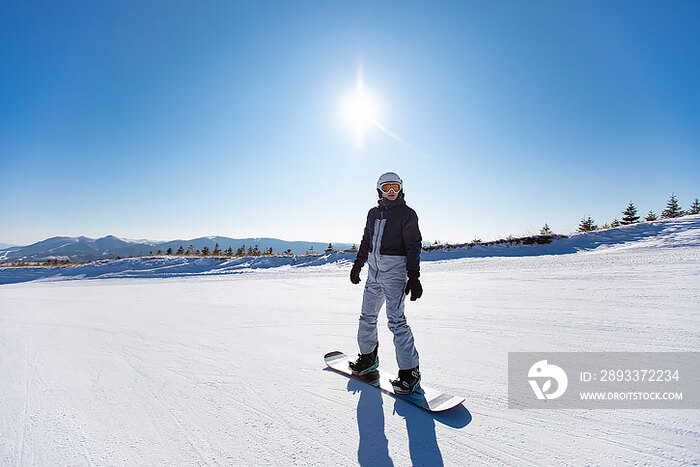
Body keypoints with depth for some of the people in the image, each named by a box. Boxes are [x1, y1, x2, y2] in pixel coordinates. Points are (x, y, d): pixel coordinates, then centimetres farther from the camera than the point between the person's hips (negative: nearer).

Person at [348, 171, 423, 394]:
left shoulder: (407, 214, -5)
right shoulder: (374, 213, 12)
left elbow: (414, 247, -8)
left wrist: (414, 277, -15)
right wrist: (357, 265, 22)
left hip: (395, 271, -6)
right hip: (374, 270, 7)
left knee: (396, 319, -12)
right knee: (367, 315, 13)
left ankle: (409, 370, 1)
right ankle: (368, 357, 32)